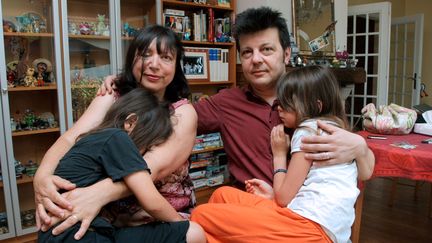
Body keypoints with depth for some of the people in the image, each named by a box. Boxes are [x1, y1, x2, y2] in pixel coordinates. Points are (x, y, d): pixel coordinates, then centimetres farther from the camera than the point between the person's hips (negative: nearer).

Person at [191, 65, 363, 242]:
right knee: (223, 195, 13)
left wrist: (279, 155, 7)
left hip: (311, 228, -10)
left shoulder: (309, 130, -6)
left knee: (201, 215, -10)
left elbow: (284, 198, -5)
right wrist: (274, 193, 17)